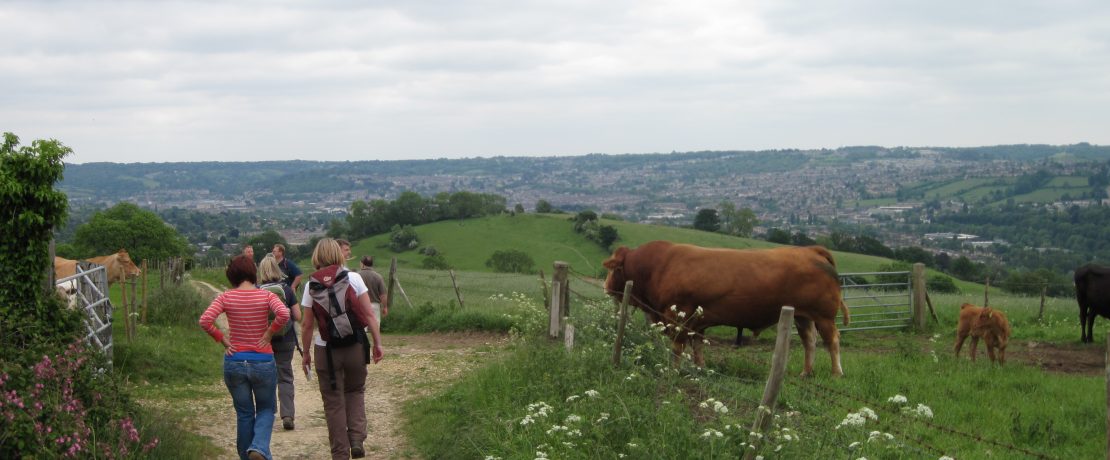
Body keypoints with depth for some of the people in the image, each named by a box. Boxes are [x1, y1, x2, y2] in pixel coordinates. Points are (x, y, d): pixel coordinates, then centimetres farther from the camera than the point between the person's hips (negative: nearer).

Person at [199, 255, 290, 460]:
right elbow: (284, 314, -23)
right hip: (263, 362, -1)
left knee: (244, 413, 15)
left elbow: (205, 320, -15)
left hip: (234, 362, 1)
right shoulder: (266, 296, -6)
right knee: (266, 410, 14)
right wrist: (269, 333, -10)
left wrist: (222, 339, -3)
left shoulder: (226, 297, -3)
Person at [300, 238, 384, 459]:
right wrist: (378, 343, 1)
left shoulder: (312, 286, -5)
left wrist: (306, 352, 9)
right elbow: (369, 314, -6)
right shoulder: (353, 279, -5)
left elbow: (307, 325, -2)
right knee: (356, 392, 21)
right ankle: (357, 439, 4)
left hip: (325, 350, -1)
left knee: (334, 402, 9)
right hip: (355, 347, 1)